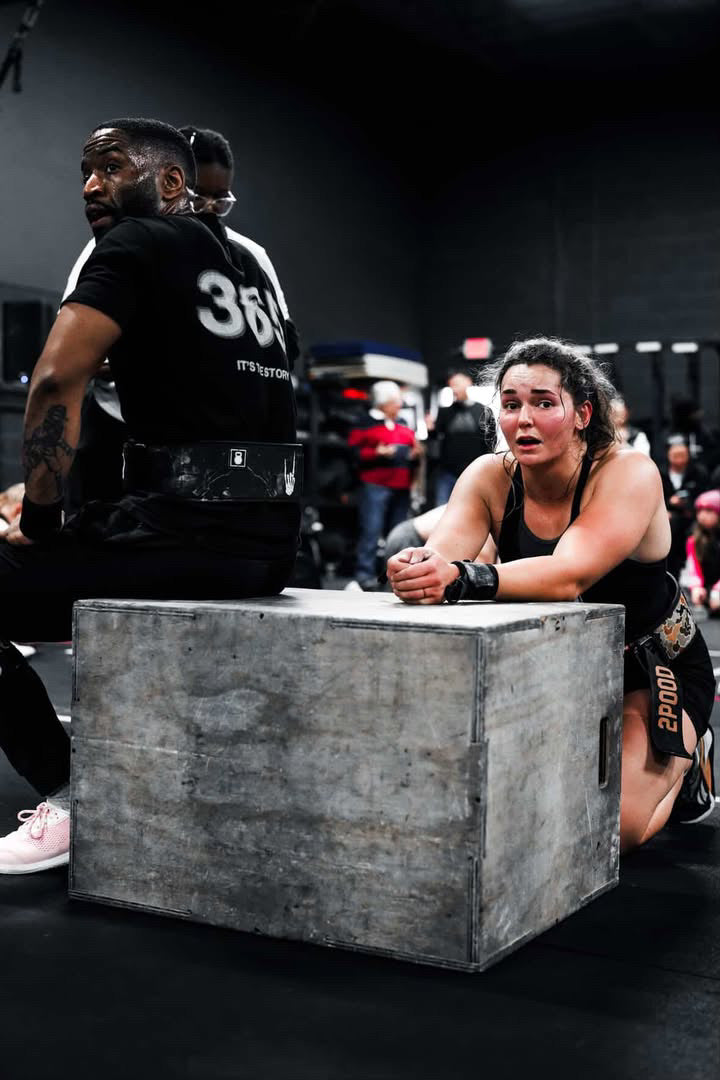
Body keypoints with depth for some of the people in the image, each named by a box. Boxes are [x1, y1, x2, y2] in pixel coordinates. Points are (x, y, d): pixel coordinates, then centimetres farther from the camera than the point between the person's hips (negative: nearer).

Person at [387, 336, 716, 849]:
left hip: (655, 669, -4)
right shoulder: (491, 476, -11)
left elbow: (570, 575, -41)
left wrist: (462, 578, -57)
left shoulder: (629, 473, -25)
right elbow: (441, 552, -28)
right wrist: (415, 566, -53)